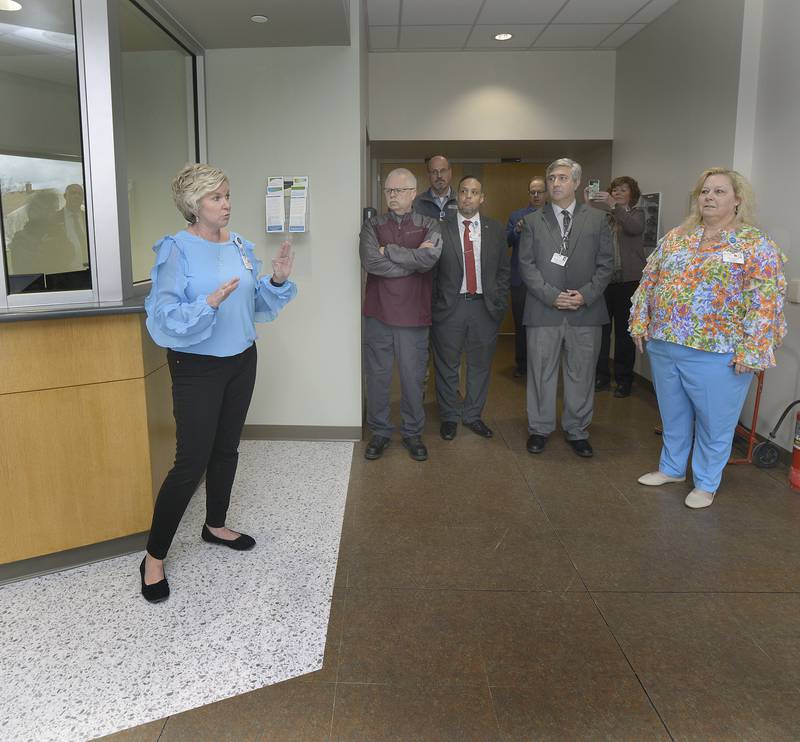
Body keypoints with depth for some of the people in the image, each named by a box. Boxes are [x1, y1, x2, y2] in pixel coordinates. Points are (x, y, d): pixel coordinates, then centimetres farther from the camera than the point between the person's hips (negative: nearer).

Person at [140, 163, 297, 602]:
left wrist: (277, 281, -7)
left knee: (226, 450, 17)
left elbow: (257, 304, 11)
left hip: (241, 361, 7)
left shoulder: (239, 245, 4)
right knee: (191, 462, -5)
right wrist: (208, 305, -35)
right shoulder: (176, 250, -15)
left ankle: (215, 526, 37)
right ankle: (154, 557, 10)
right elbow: (164, 318, -20)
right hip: (197, 368, -6)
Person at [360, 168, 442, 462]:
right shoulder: (372, 225, 5)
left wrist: (389, 251, -10)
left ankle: (413, 433, 25)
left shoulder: (428, 226, 4)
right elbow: (371, 262, -13)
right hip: (378, 314, 1)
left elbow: (430, 257, -17)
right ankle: (380, 432, 25)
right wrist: (414, 259, -11)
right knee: (377, 376, 9)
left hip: (413, 316, -1)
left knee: (413, 377, 7)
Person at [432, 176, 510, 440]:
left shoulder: (495, 230, 6)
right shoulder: (440, 229, -2)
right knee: (447, 366, 8)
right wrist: (433, 305, -4)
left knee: (480, 365, 12)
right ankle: (449, 417, 24)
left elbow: (503, 270, 10)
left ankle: (473, 415, 28)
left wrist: (499, 304, 2)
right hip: (449, 307, -2)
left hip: (485, 307, 3)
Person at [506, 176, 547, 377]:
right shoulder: (517, 216, 10)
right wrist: (516, 230, -17)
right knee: (521, 324, 8)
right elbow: (505, 242, 1)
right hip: (521, 279, 1)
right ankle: (521, 364, 20)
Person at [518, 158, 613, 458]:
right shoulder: (532, 221, 4)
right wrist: (552, 296, -12)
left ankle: (577, 430, 22)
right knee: (541, 372, 7)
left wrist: (586, 294, -10)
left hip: (586, 310, 1)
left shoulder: (597, 219, 6)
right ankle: (539, 428, 22)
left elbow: (605, 264, 4)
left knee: (581, 374, 8)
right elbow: (527, 265, -1)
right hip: (543, 310, 0)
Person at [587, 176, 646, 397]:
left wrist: (613, 205, -26)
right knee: (601, 329, 3)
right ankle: (601, 376, 15)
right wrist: (588, 207, -19)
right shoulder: (602, 215, 10)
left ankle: (624, 379, 14)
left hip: (628, 281, -1)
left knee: (624, 331, 4)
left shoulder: (637, 213, 7)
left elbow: (635, 228, -17)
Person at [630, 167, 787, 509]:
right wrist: (640, 323, 4)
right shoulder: (676, 237, 7)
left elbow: (765, 303, -13)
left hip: (717, 353, -4)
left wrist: (750, 352, -18)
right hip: (664, 346, 5)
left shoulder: (756, 244, -7)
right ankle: (671, 468, 38)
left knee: (714, 422, 9)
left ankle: (706, 483, 27)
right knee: (673, 415, 19)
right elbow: (650, 281, 11)